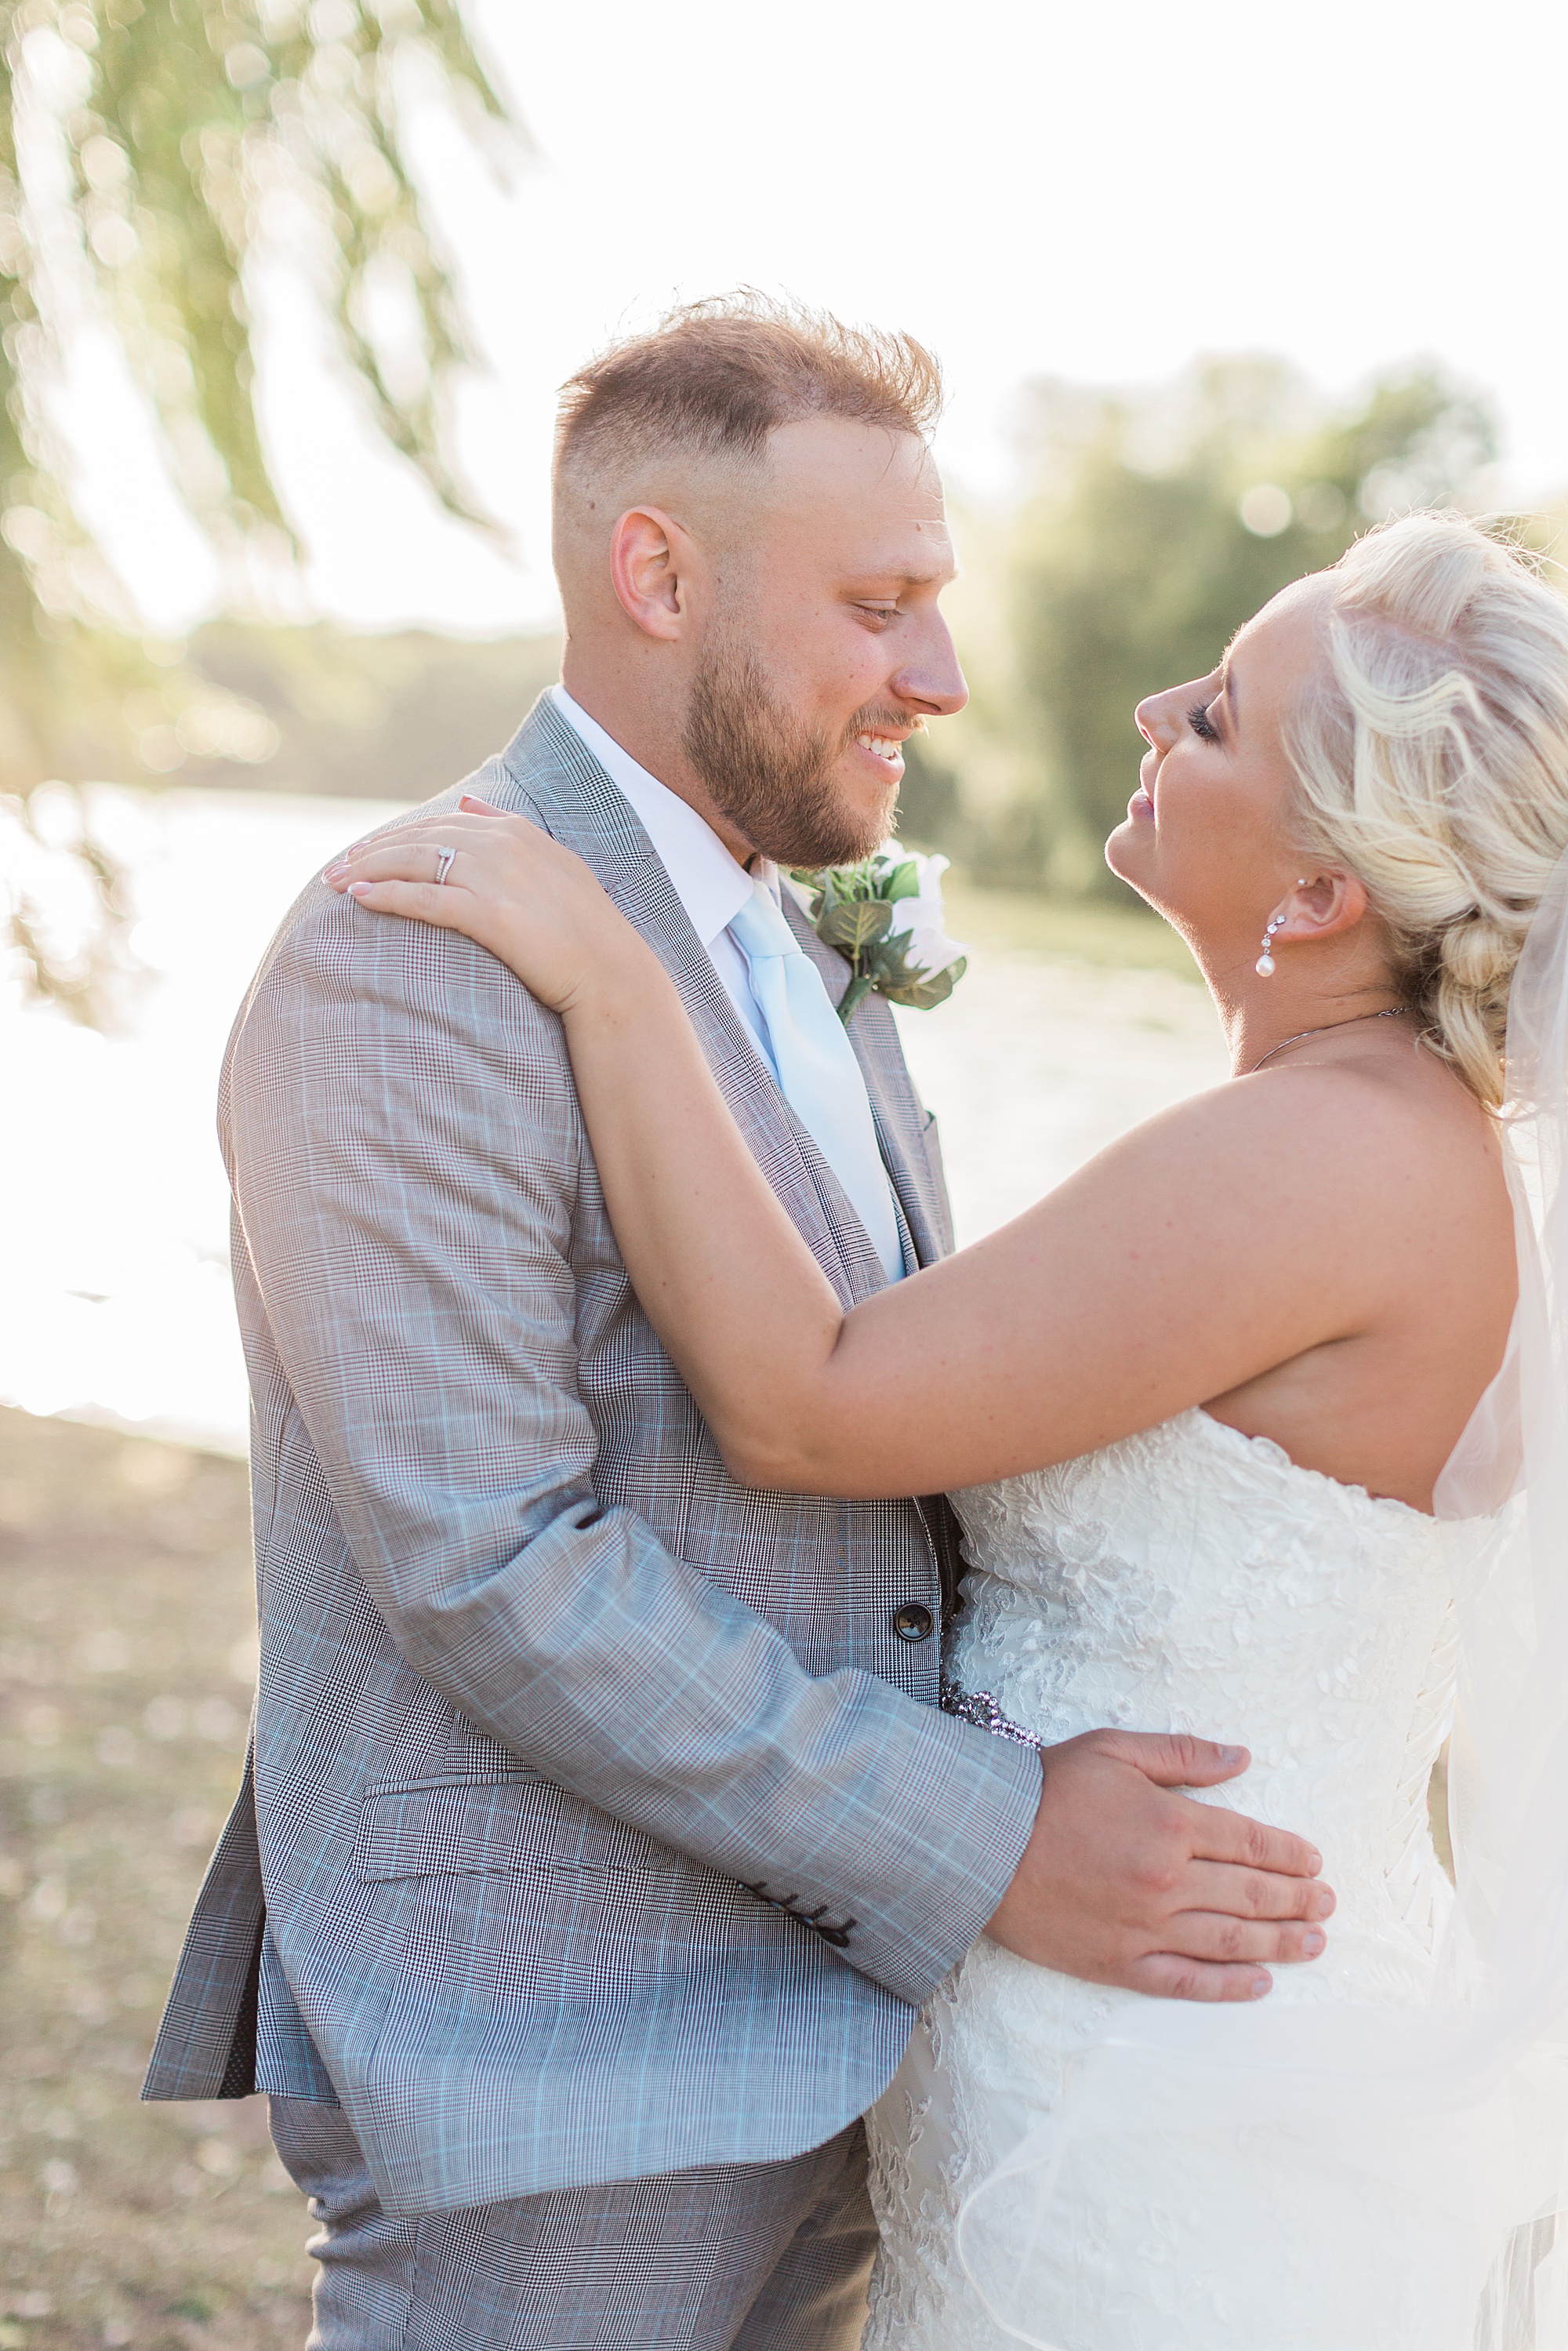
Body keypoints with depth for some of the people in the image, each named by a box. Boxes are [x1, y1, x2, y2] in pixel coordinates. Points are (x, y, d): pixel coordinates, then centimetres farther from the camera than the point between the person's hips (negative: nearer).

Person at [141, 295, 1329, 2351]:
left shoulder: (785, 946, 11)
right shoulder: (404, 975, -19)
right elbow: (489, 1567, -24)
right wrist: (979, 1850, -22)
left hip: (807, 2009, 9)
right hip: (549, 2059, -8)